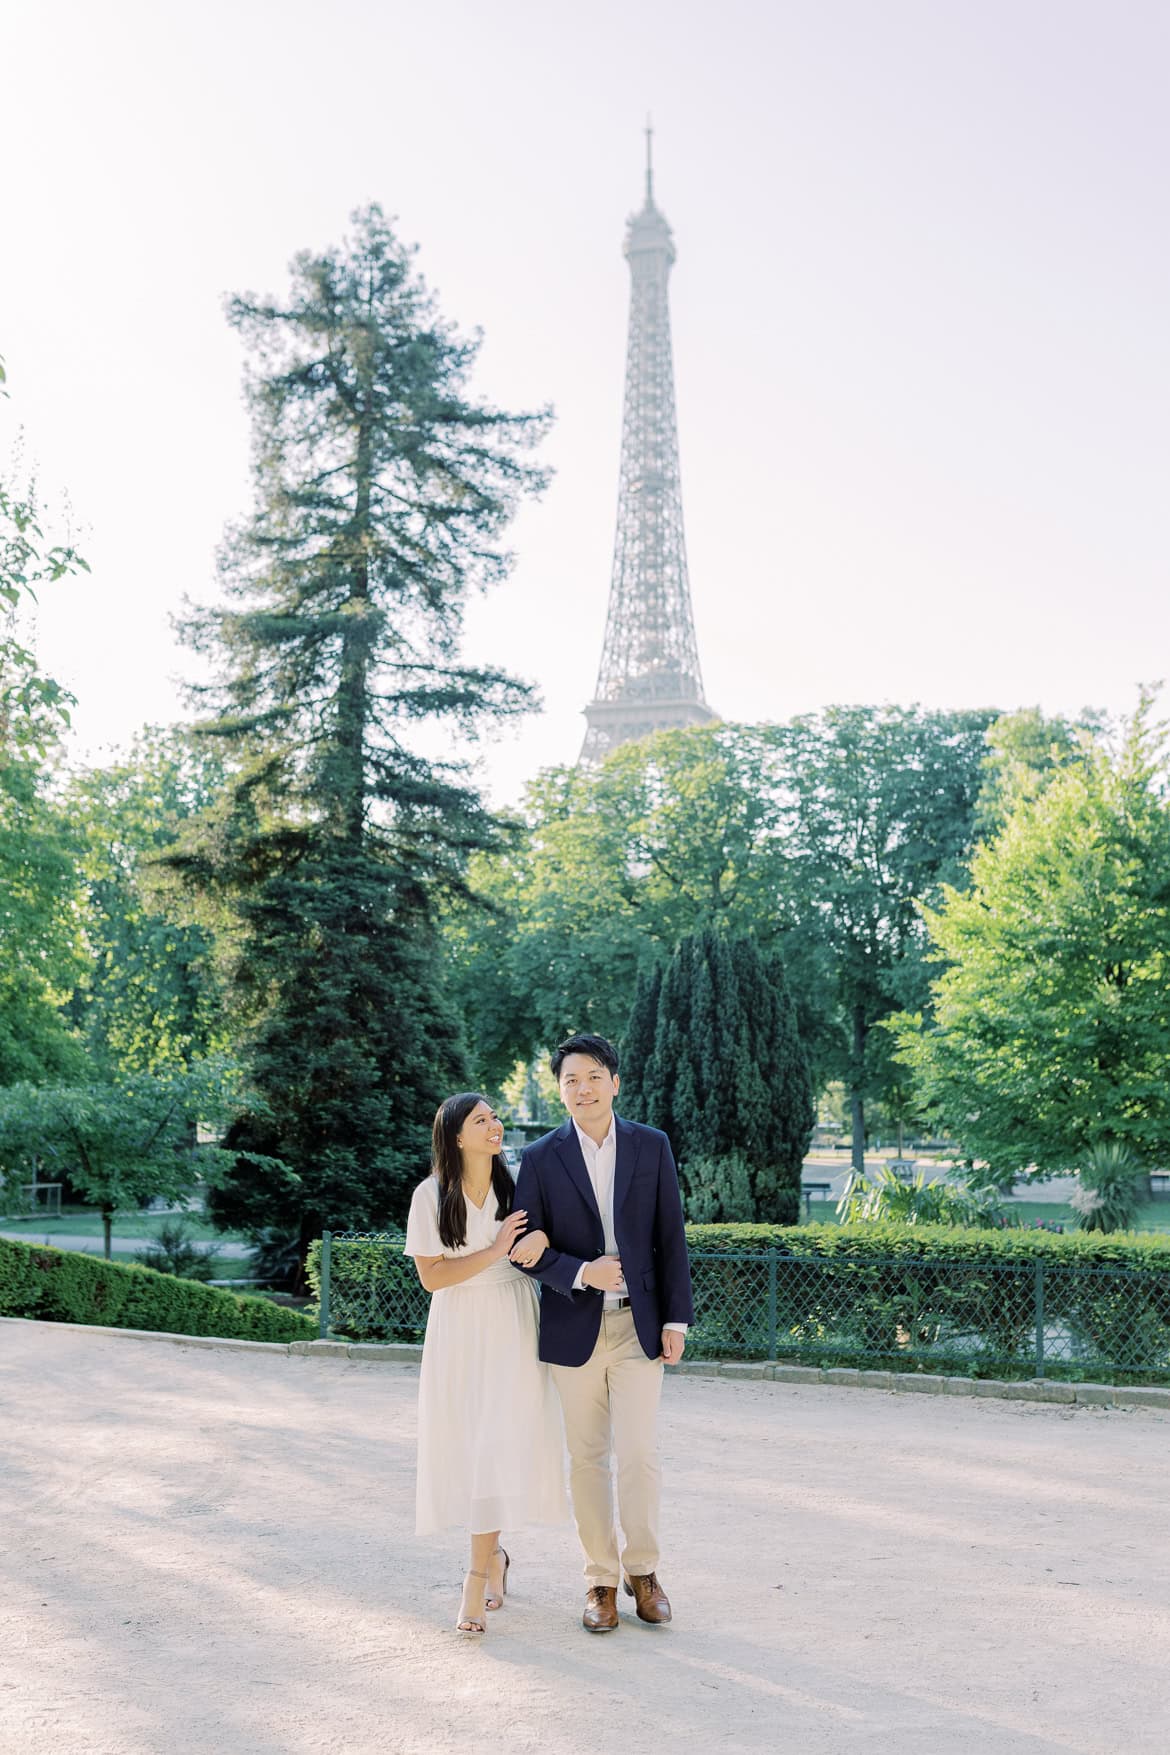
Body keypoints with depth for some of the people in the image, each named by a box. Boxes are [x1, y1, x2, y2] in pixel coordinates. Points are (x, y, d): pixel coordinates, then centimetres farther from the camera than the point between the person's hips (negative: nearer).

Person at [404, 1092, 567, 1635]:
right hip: (460, 1330, -1)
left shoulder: (518, 1185, 0)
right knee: (468, 1443, 3)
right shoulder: (431, 1196, -6)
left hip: (511, 1326, 1)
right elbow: (430, 1277, -7)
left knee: (500, 1443, -7)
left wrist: (540, 1237, -13)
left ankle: (478, 1574, 0)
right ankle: (492, 1554, 27)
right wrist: (495, 1251, -16)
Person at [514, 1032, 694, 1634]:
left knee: (639, 1454, -3)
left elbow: (670, 1238, 3)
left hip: (638, 1324, 0)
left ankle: (642, 1570, 16)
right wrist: (581, 1273, -19)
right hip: (574, 1328, 0)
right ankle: (601, 1580, 19)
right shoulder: (540, 1159, -2)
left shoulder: (651, 1146, 1)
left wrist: (676, 1320, -1)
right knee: (587, 1459, 7)